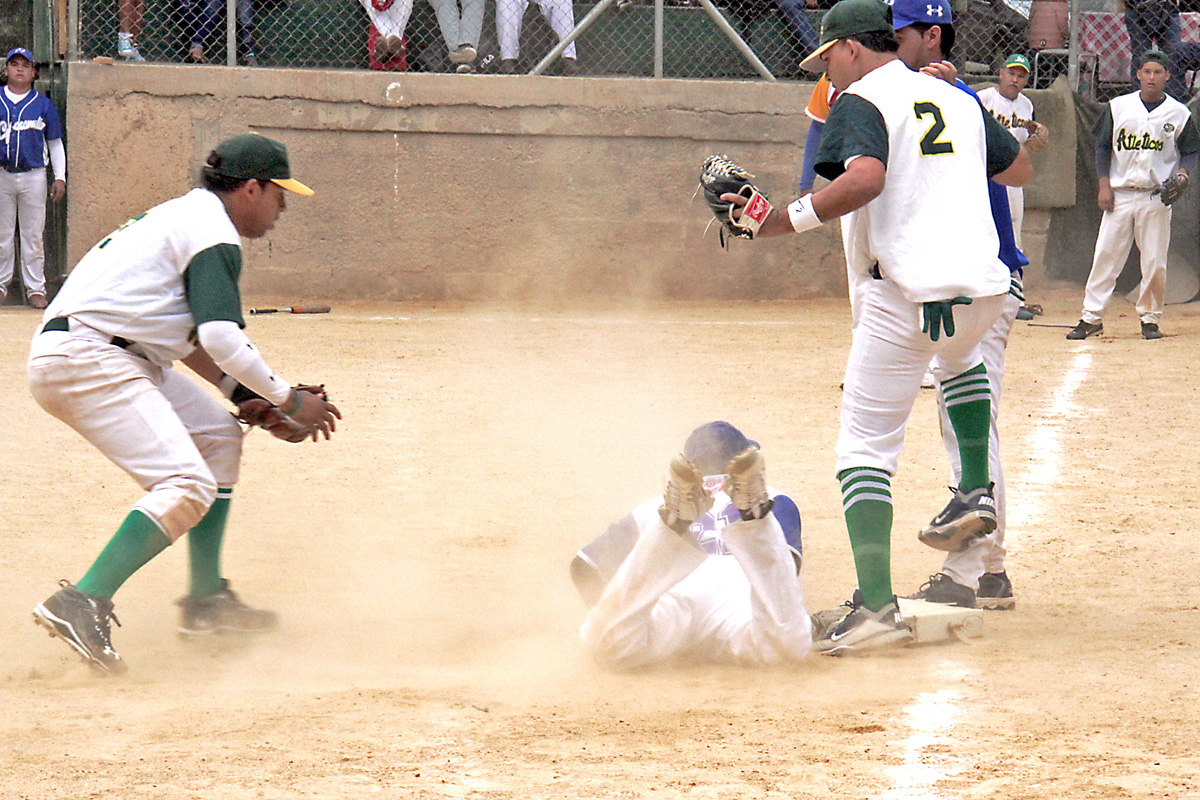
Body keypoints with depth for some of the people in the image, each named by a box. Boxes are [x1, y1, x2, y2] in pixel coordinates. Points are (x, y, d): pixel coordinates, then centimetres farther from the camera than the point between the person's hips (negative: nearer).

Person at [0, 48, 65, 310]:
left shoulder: (43, 104, 5)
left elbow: (55, 143, 9)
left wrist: (60, 177, 3)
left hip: (34, 176, 0)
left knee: (33, 234, 2)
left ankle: (35, 288, 6)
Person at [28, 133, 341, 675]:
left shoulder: (184, 215, 24)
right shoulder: (215, 234, -8)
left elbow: (184, 332, 29)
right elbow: (221, 337, -19)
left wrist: (241, 392, 19)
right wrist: (289, 400, -10)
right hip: (85, 359, -11)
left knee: (218, 435, 21)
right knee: (188, 486, -21)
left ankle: (206, 600, 20)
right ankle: (81, 605, -31)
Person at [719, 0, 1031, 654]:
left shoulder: (860, 103, -1)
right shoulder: (960, 101, 19)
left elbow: (865, 177, -21)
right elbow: (1021, 170, 30)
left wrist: (786, 221, -17)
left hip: (907, 293, -6)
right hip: (985, 286, 6)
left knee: (865, 444, -2)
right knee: (960, 356, 41)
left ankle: (876, 606, -14)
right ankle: (975, 492, 25)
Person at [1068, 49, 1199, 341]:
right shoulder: (1118, 107, 6)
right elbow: (1103, 146, 9)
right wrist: (1104, 185, -1)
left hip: (1157, 196, -1)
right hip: (1119, 194, 1)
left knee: (1155, 262, -2)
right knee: (1105, 256, -3)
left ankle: (1150, 318, 11)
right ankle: (1091, 317, 1)